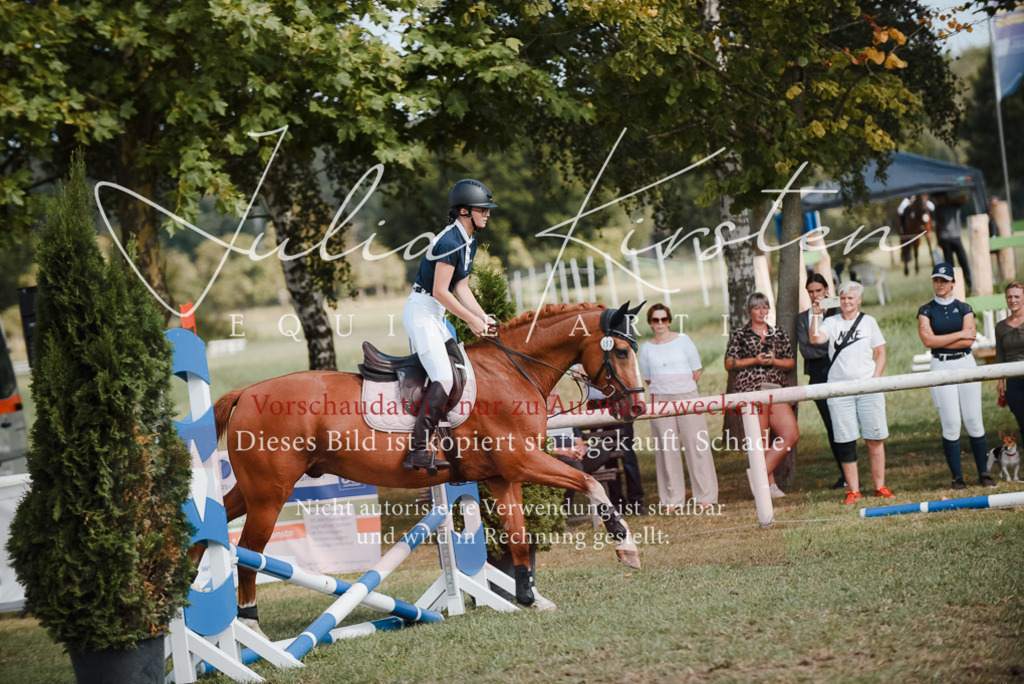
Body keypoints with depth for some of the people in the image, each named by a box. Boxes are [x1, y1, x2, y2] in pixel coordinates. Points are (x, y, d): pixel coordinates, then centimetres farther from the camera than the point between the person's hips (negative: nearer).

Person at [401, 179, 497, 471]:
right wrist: (471, 319, -14)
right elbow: (440, 291, -22)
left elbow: (461, 287, 13)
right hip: (421, 312, -10)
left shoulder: (469, 241, 11)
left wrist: (482, 316, 1)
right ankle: (417, 452, -19)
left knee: (459, 369, 13)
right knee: (443, 381, -17)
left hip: (435, 315, 10)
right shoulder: (450, 242, -21)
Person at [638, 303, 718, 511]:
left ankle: (705, 496, 4)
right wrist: (663, 388, 8)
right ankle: (672, 499, 5)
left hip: (687, 397, -1)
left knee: (695, 444, -2)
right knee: (666, 448, 0)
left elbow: (696, 371, 6)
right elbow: (647, 378, 14)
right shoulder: (646, 348, 7)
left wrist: (683, 387, 7)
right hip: (660, 400, 1)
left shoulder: (683, 340, 4)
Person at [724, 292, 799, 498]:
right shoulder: (739, 335, 8)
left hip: (776, 389, 4)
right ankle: (769, 483, 4)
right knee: (761, 441, -5)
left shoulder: (779, 334, 17)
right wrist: (755, 360, -9)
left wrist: (774, 361, -6)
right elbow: (729, 364, 2)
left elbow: (791, 362, 14)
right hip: (751, 391, -4)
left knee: (791, 434, -9)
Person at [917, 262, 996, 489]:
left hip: (966, 364, 1)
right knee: (951, 423, -4)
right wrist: (959, 334, -7)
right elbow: (928, 340, -9)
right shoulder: (925, 311, 6)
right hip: (941, 367, -1)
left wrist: (940, 342, -9)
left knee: (974, 421, -1)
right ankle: (957, 476, 1)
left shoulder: (964, 308, 7)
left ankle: (983, 472, 6)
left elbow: (968, 341, -6)